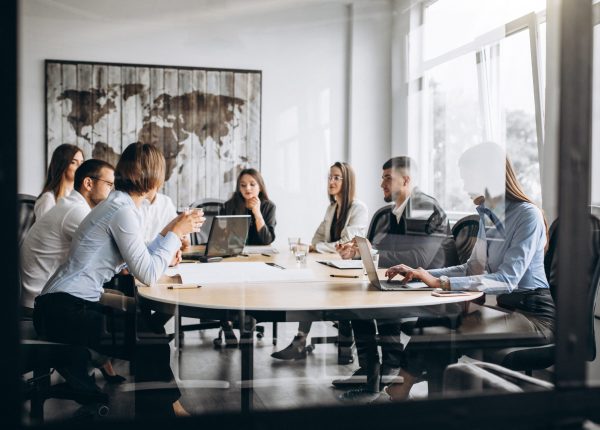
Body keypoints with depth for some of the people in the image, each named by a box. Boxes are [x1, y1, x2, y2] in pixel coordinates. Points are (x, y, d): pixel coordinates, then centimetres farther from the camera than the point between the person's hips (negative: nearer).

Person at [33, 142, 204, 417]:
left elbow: (138, 260, 12)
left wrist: (169, 231, 14)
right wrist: (175, 234, -12)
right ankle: (162, 407, 10)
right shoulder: (123, 211, -18)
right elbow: (148, 275, -21)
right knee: (151, 344, -12)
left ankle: (166, 403, 20)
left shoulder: (121, 205, 11)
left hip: (65, 306, 10)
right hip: (63, 310, -10)